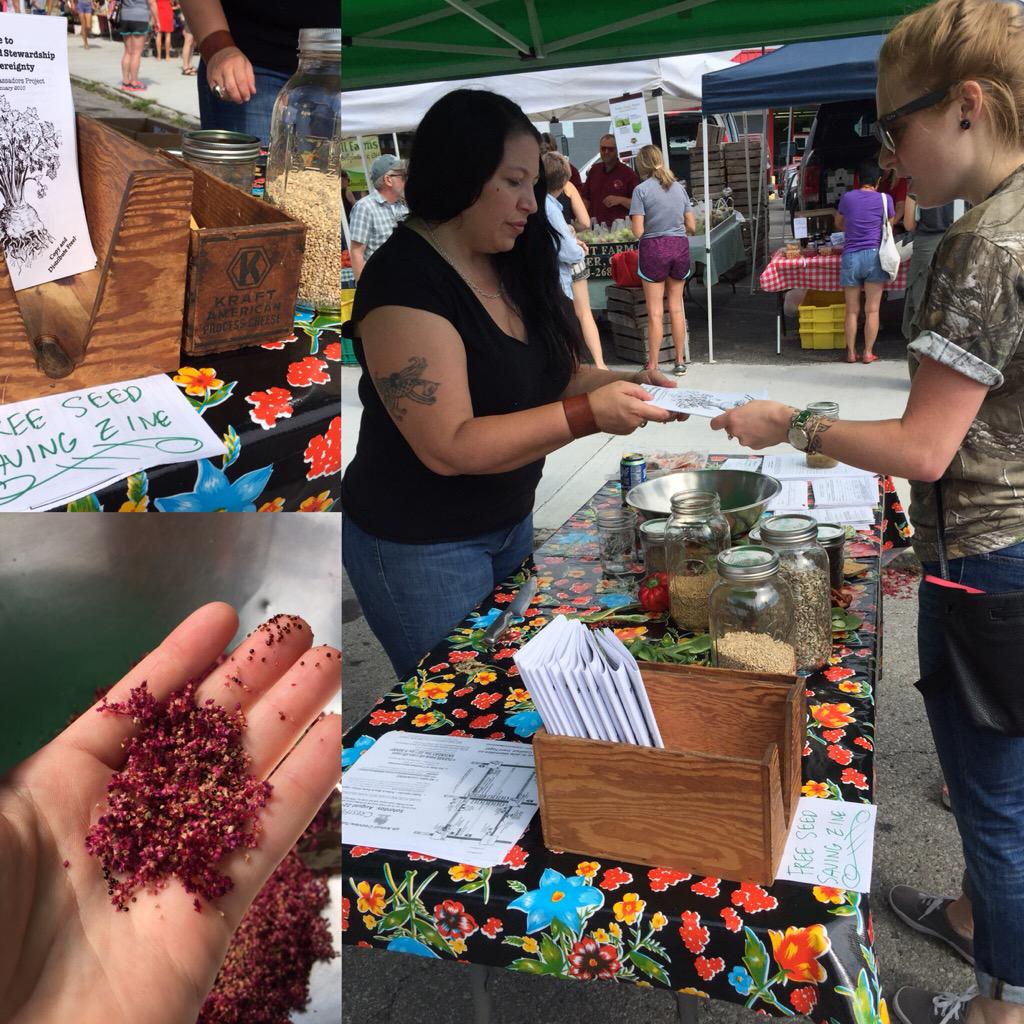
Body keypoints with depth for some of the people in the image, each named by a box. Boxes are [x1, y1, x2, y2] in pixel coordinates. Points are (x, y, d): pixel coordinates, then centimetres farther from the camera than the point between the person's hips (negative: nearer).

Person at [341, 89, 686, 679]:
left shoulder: (511, 266, 4)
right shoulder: (406, 280, -21)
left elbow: (551, 379, 13)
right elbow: (450, 447, -26)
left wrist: (628, 385, -6)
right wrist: (590, 414, -28)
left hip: (510, 522, 8)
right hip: (421, 548, -7)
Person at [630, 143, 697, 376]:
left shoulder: (641, 190, -7)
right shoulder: (679, 187, 8)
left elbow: (638, 231, -11)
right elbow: (692, 227, 9)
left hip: (654, 249, -4)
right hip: (680, 247, 4)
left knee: (655, 312, 1)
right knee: (676, 308, 13)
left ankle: (653, 366, 5)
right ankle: (680, 361, 19)